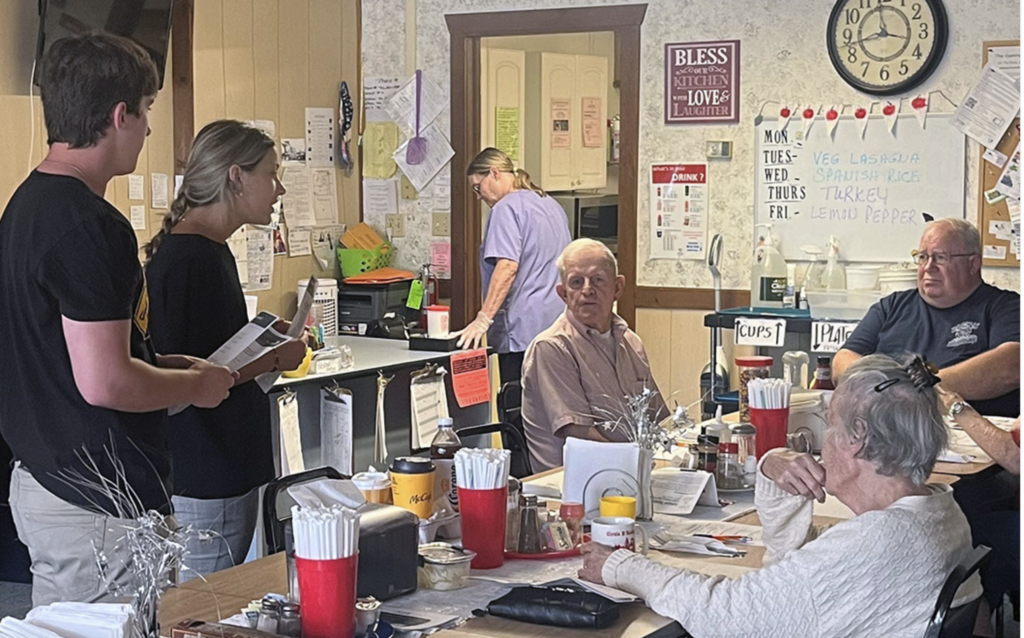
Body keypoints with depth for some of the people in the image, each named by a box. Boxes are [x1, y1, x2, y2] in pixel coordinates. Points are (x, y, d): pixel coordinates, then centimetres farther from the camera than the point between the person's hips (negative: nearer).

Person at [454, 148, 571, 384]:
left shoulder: (507, 207, -9)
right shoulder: (551, 205, 19)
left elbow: (507, 267, -20)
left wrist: (483, 319, -22)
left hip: (525, 327, -9)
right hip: (557, 322, 9)